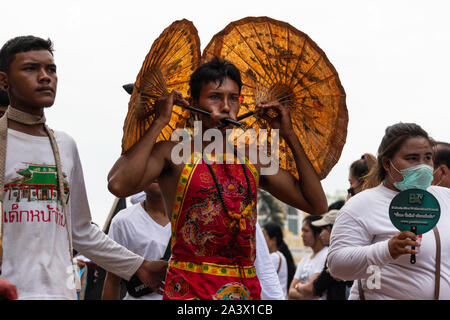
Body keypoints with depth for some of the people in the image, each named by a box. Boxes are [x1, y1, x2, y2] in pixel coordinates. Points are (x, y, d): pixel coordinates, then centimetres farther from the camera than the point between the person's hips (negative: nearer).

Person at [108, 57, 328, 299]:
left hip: (248, 288, 5)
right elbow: (118, 185, -20)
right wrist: (159, 123, -11)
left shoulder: (252, 162, 14)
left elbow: (317, 204, 11)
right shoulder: (172, 153, -1)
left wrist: (289, 136, 11)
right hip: (189, 287, -5)